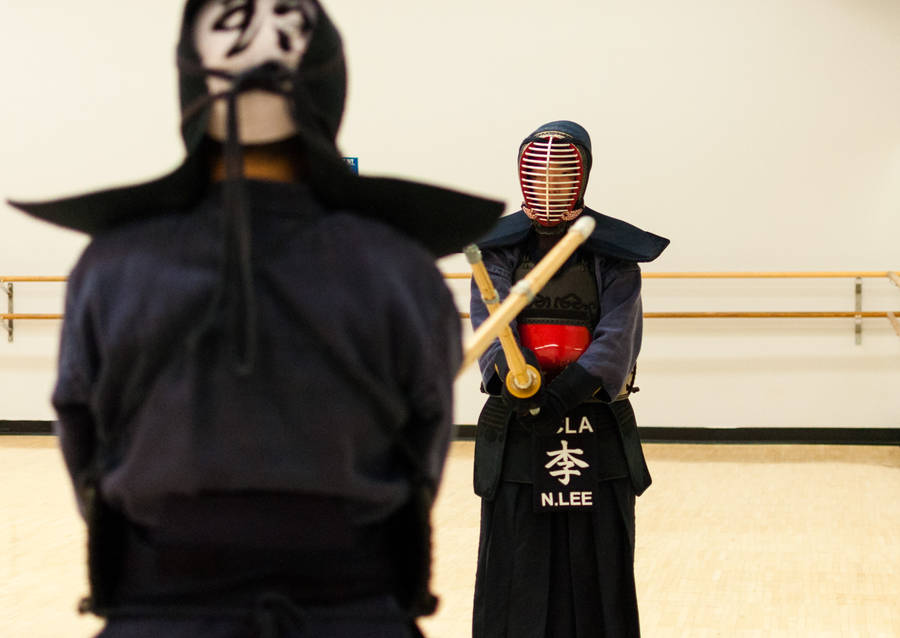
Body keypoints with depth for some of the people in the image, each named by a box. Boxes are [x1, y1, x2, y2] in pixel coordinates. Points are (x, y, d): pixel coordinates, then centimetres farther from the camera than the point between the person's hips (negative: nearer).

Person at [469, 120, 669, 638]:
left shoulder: (613, 255, 3)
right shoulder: (500, 250, 5)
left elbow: (617, 336, -11)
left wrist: (565, 391, -28)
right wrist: (514, 377, -33)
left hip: (598, 429, 0)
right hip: (516, 433, 1)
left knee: (599, 572, 3)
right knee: (515, 573, 2)